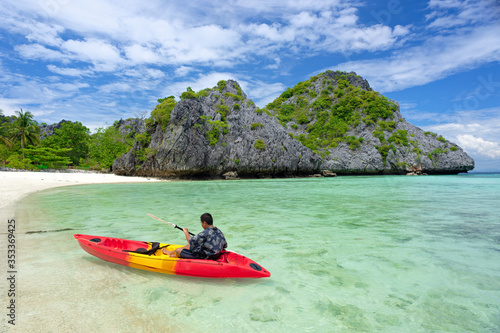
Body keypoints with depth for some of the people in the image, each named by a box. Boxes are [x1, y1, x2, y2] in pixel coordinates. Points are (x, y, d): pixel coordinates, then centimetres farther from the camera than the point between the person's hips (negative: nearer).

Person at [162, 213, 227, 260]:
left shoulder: (205, 233, -28)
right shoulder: (219, 232, -4)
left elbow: (191, 241, -20)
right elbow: (225, 245, 7)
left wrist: (186, 232, -1)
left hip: (204, 257, -9)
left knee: (178, 250, 4)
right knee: (189, 245, 26)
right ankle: (171, 252, 44)